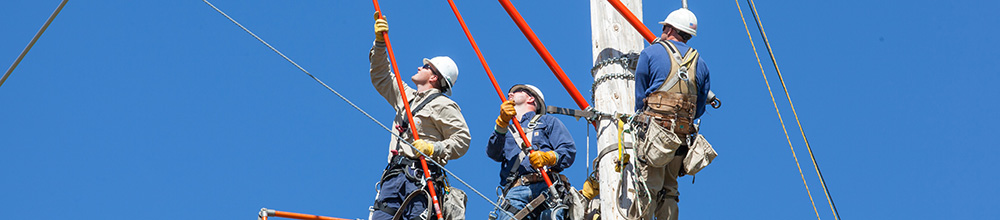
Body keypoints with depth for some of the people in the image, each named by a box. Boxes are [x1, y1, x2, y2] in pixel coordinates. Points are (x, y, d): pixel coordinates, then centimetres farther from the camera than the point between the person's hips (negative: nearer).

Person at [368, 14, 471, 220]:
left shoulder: (443, 104, 3)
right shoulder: (407, 97, 27)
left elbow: (462, 139, -4)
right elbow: (381, 78, 38)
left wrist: (433, 149, -17)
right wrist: (380, 42, 31)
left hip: (420, 176, -7)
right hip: (394, 174, 7)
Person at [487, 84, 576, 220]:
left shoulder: (547, 121, 29)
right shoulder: (507, 132, 37)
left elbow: (569, 150, 13)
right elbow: (493, 153, 14)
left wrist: (547, 157, -9)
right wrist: (502, 122, -1)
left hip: (546, 186, -2)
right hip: (515, 191, 2)